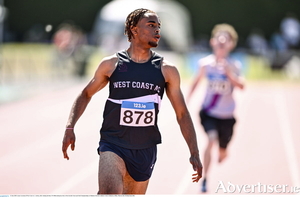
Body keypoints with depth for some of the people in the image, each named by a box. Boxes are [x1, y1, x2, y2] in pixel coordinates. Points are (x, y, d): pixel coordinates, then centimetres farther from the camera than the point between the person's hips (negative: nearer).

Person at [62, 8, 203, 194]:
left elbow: (182, 114, 4)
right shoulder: (111, 64, -1)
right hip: (113, 145, -2)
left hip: (145, 150, 2)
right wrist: (70, 128, 1)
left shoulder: (167, 70, 1)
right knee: (110, 193, -26)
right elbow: (86, 94, 13)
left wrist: (195, 153, -3)